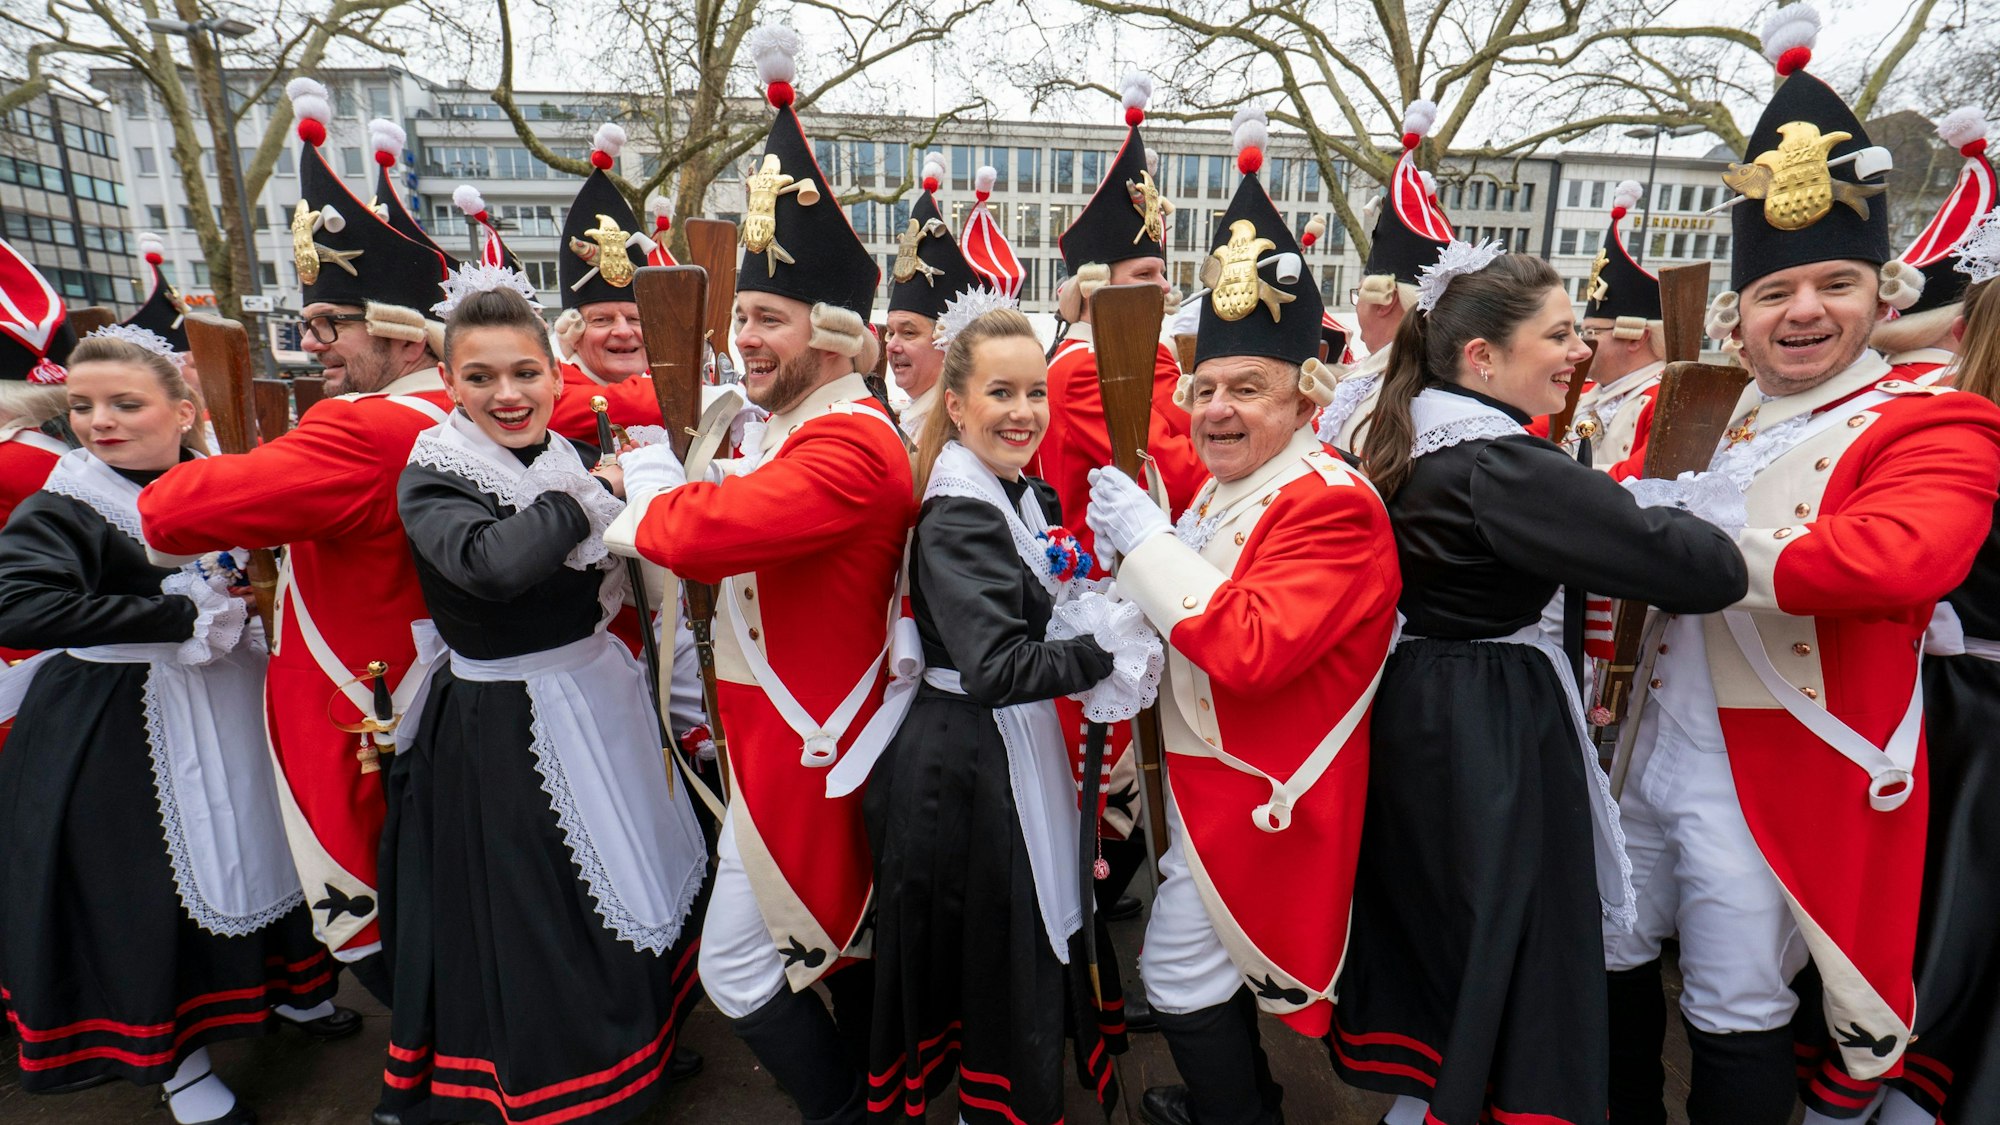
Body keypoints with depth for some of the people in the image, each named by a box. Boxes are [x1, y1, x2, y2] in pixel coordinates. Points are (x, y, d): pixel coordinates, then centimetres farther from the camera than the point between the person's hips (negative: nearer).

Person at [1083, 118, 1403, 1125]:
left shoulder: (1330, 504, -22)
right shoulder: (1227, 487, 5)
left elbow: (1251, 648, -34)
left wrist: (1144, 536, -29)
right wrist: (1111, 579, -1)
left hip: (1253, 786, -9)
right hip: (1211, 767, 9)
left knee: (1179, 971, 4)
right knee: (1210, 950, 25)